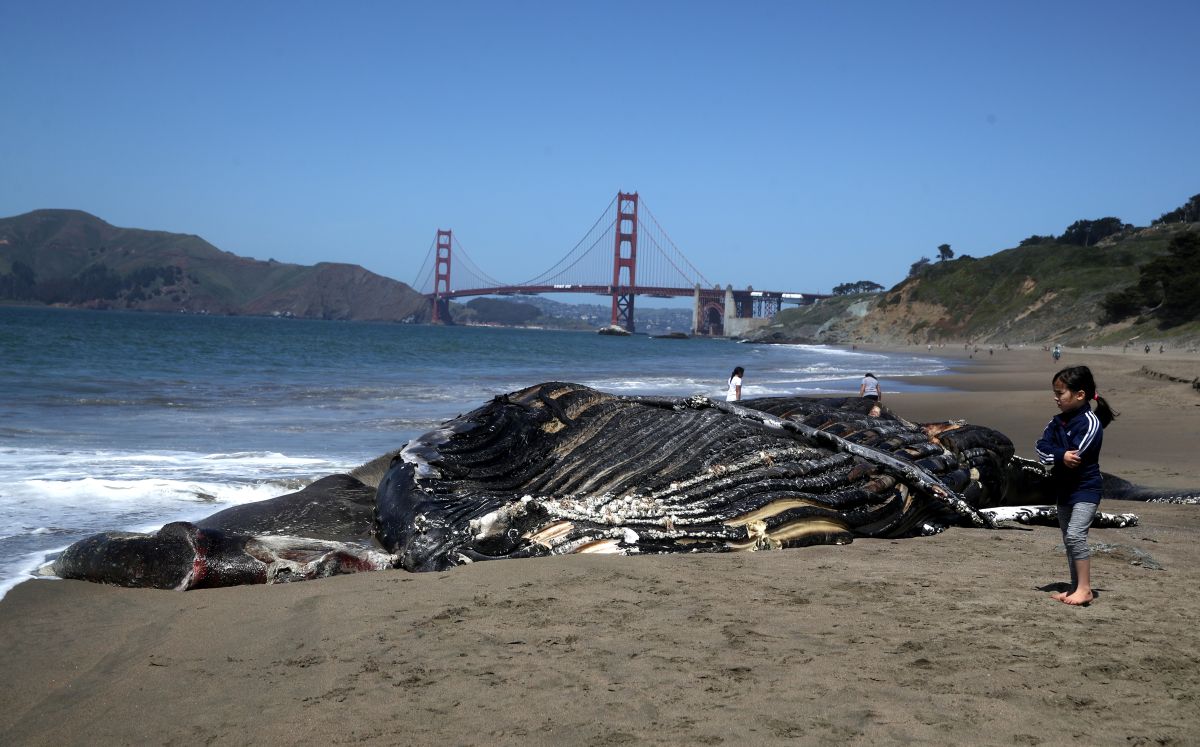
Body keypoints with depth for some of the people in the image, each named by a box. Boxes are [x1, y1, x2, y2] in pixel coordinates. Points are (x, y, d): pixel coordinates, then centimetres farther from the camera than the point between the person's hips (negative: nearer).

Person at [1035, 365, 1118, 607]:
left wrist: (1052, 456, -11)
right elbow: (1041, 448, -6)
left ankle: (1085, 588, -16)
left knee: (1075, 535, -20)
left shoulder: (1090, 422, -16)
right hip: (1064, 489, 9)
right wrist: (1061, 456, -23)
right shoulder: (1058, 421, 7)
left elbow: (1074, 457, -24)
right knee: (1068, 539, 13)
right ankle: (1076, 587, 22)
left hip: (1085, 489, -9)